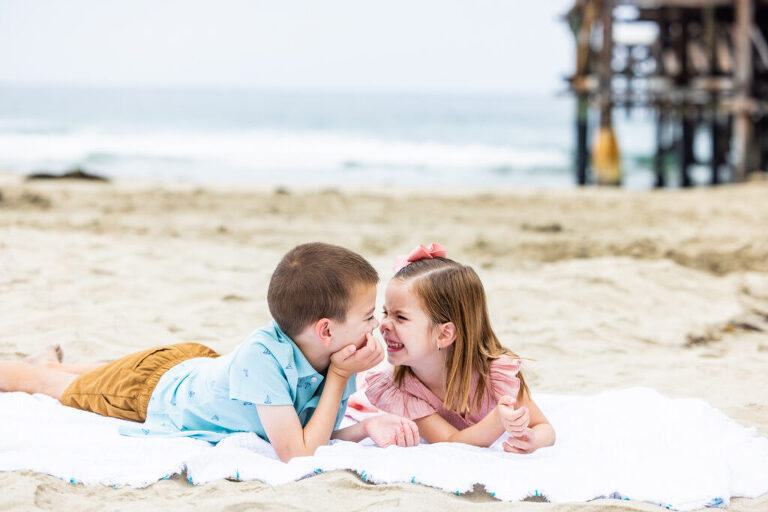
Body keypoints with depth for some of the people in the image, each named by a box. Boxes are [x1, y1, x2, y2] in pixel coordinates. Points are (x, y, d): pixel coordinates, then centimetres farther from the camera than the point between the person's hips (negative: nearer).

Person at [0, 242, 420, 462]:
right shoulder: (262, 356, -46)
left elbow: (317, 438, -14)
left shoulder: (336, 362, -26)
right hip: (152, 385, -6)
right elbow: (295, 455, -47)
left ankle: (54, 363, 58)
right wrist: (339, 378, -43)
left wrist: (366, 428, -34)